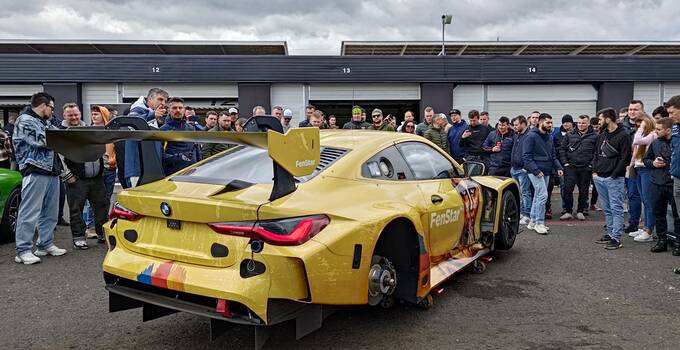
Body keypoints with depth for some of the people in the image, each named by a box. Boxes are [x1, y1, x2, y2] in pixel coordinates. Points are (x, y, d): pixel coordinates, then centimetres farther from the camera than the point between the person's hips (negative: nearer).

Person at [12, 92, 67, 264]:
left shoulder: (45, 123, 24)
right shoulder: (25, 120, -3)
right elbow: (41, 141, -14)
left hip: (52, 171, 9)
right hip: (35, 172, -9)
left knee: (50, 212, 12)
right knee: (30, 213, -7)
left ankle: (46, 244, 21)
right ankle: (23, 250, -3)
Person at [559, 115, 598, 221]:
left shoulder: (594, 136, 3)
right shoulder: (570, 135, 7)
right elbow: (562, 149, 8)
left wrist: (592, 164, -7)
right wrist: (565, 162, -1)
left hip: (586, 169, 0)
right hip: (571, 167, 0)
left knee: (583, 191, 8)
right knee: (567, 189, -5)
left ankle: (581, 211, 20)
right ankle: (568, 211, 4)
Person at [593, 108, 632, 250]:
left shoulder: (623, 135, -9)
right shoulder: (601, 135, 14)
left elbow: (625, 158, -13)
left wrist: (614, 175, -14)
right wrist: (594, 171, 6)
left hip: (614, 179, -8)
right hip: (599, 178, 8)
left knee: (616, 209, -5)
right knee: (607, 209, 13)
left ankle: (616, 238, -4)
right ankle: (610, 233, 22)